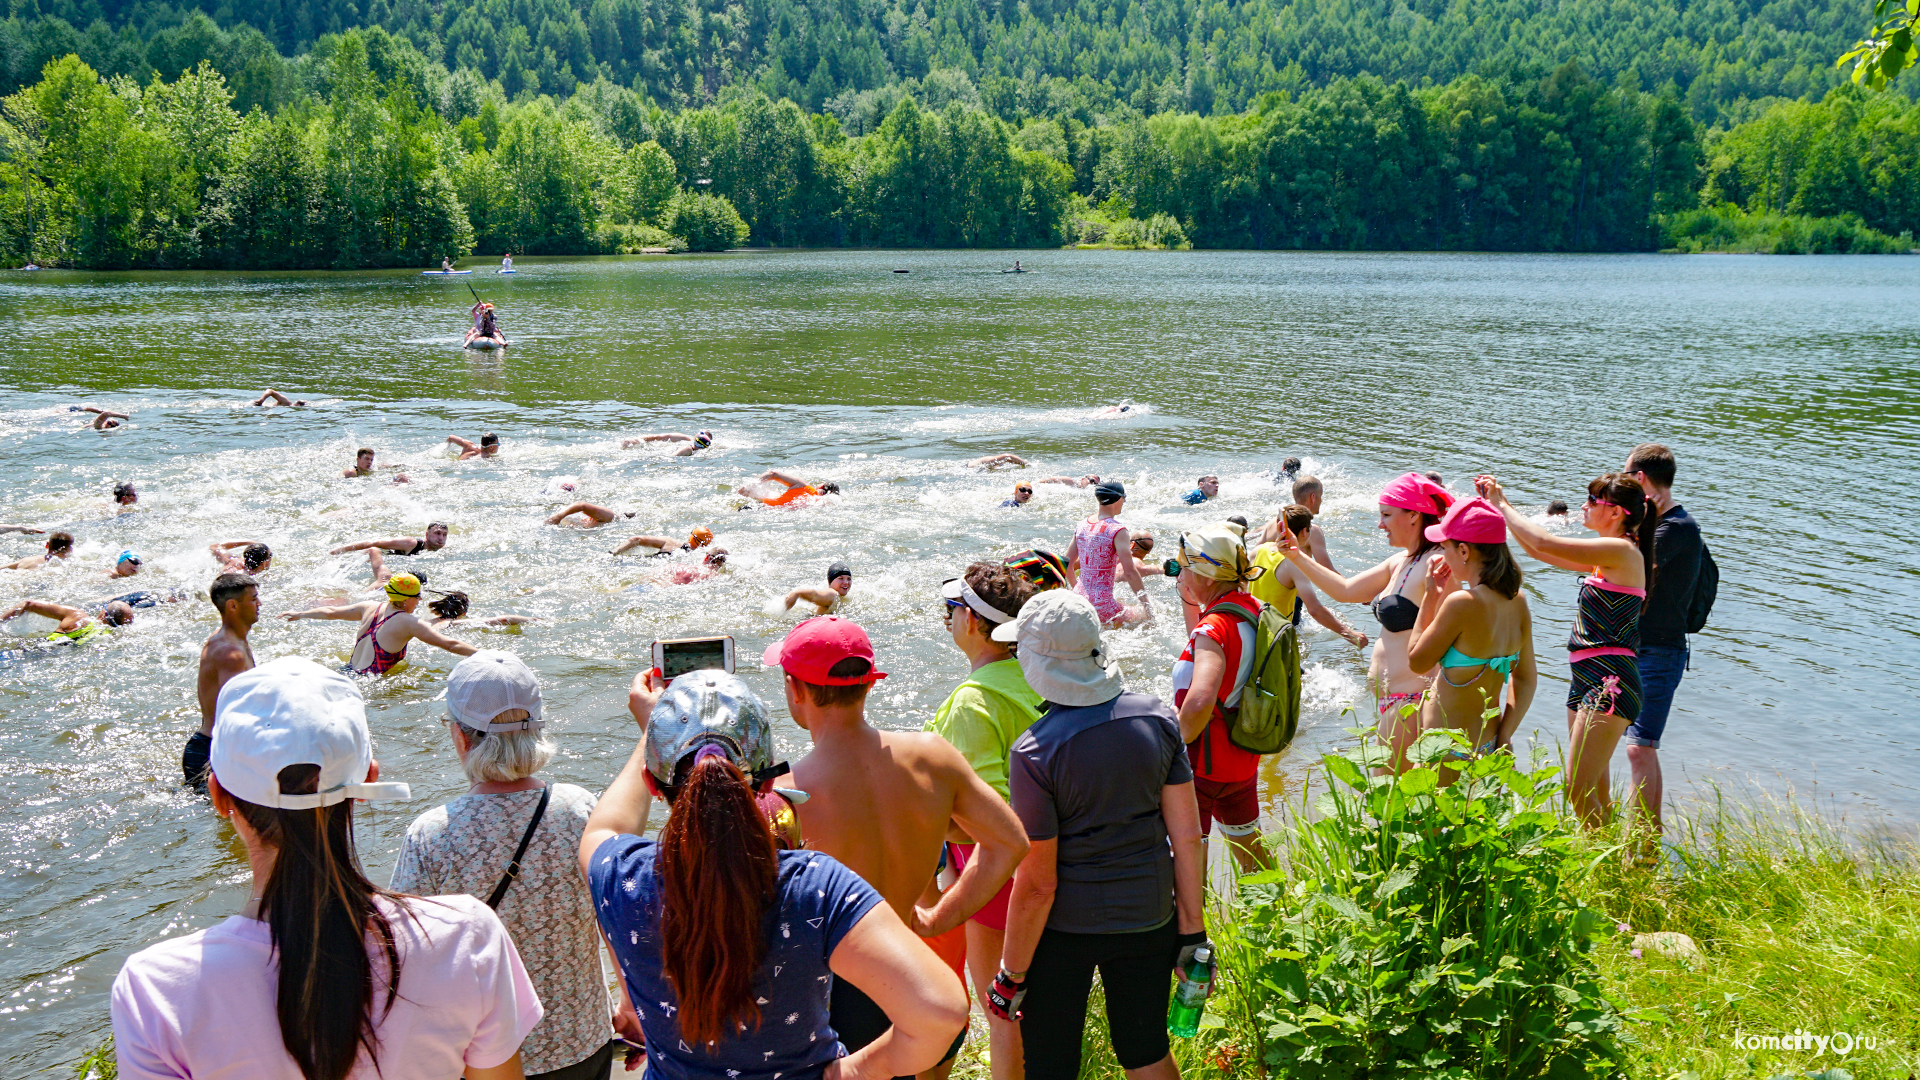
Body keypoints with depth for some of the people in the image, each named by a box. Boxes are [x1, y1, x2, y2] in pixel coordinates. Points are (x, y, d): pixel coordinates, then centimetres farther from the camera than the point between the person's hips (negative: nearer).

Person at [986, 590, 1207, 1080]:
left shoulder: (1035, 751, -22)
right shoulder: (1156, 717, -7)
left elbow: (1037, 885, -18)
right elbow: (1187, 836, -3)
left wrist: (1010, 976, -6)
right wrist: (1192, 932, 7)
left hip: (1063, 926, -4)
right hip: (1147, 918, 4)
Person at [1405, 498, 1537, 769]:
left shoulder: (1462, 602, -21)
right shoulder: (1518, 601, 4)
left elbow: (1417, 660, -8)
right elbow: (1526, 679, 10)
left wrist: (1431, 596, -1)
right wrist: (1503, 737, 9)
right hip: (1488, 744, 8)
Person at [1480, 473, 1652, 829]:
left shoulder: (1622, 551, -13)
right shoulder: (1607, 557, 16)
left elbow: (1544, 543, -18)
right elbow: (1539, 550, 20)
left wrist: (1502, 504, -5)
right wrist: (1500, 504, 15)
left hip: (1609, 683, -10)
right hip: (1586, 680, 10)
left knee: (1579, 790, -12)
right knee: (1593, 792, 13)